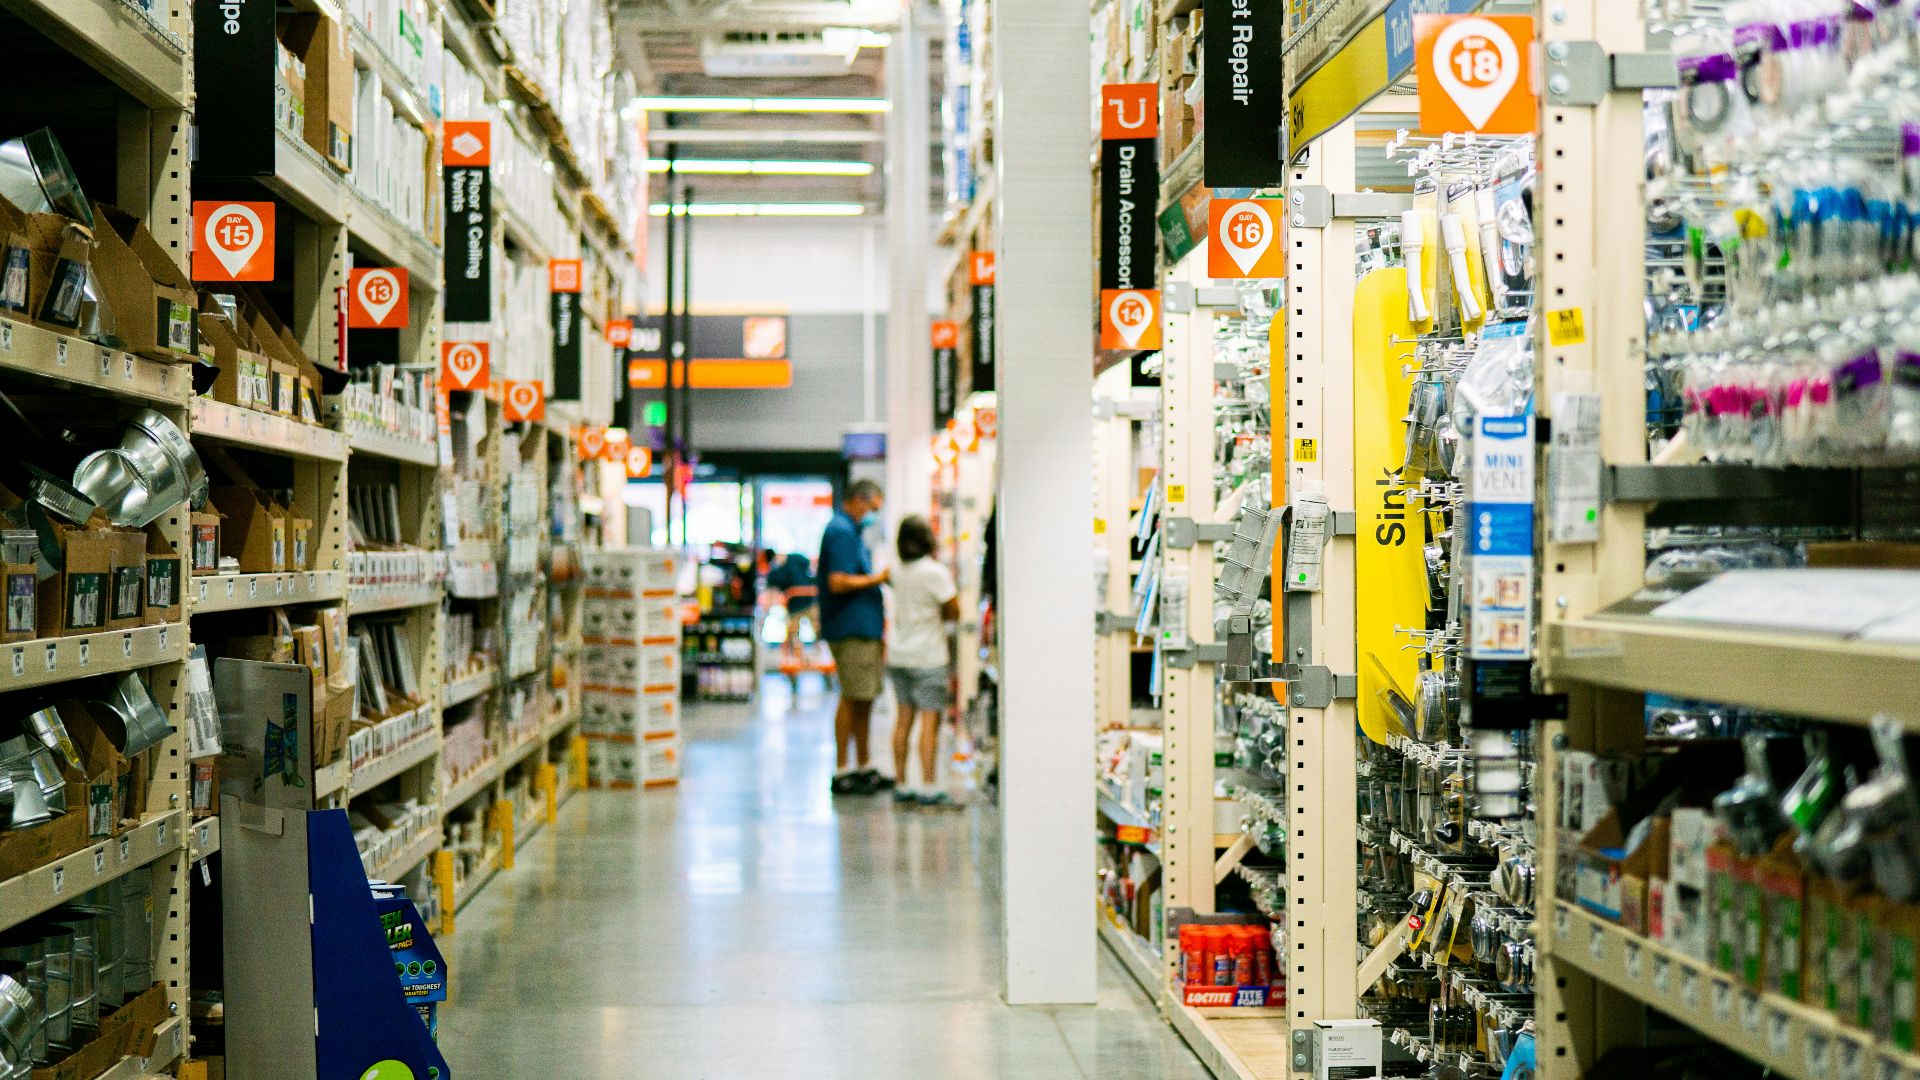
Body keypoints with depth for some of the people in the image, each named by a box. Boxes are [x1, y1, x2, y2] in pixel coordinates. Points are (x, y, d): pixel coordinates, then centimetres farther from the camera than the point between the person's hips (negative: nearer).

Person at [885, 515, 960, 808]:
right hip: (928, 657, -7)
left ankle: (901, 785, 12)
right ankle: (928, 788, -9)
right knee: (931, 719, -6)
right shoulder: (935, 572, -12)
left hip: (898, 654, 7)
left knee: (904, 718, 10)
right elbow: (954, 611, -9)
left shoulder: (897, 570, 6)